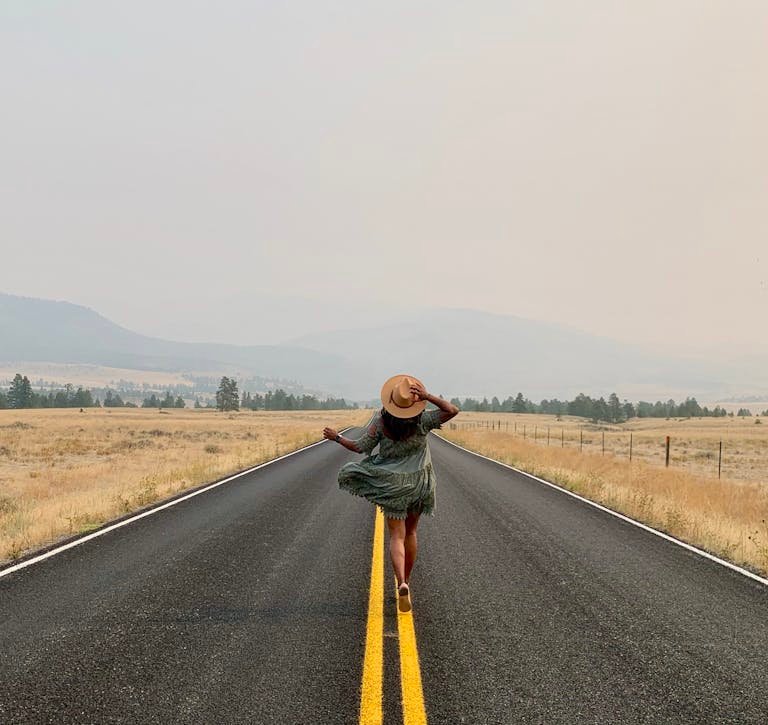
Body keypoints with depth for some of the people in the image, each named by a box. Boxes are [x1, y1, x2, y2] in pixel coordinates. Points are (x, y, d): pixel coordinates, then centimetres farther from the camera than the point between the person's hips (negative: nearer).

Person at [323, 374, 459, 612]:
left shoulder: (380, 420, -12)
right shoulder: (421, 420, -12)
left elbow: (360, 447, -6)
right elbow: (452, 410, -12)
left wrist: (336, 437, 8)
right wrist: (428, 396, -20)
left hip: (392, 483, -1)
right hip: (418, 483, 1)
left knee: (397, 536, -2)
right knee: (410, 532, 19)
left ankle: (402, 584, -23)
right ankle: (406, 580, 30)